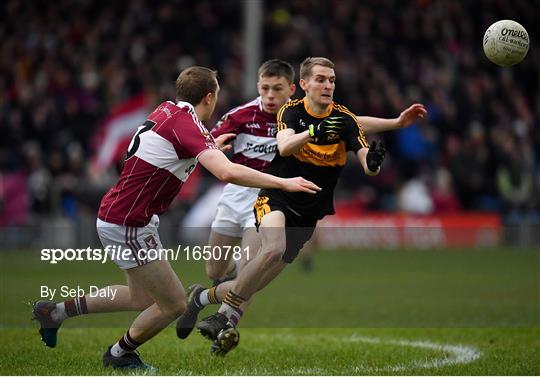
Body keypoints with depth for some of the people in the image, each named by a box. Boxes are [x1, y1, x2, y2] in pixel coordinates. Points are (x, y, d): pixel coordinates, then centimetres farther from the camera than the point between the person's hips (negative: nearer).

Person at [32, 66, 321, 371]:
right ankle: (120, 354, 22)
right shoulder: (186, 125, -22)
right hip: (127, 225, -10)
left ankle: (58, 310, 29)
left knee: (142, 298, 23)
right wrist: (283, 183, -30)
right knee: (174, 305, 1)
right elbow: (227, 172, -36)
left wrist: (210, 147, 34)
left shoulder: (168, 111, 6)